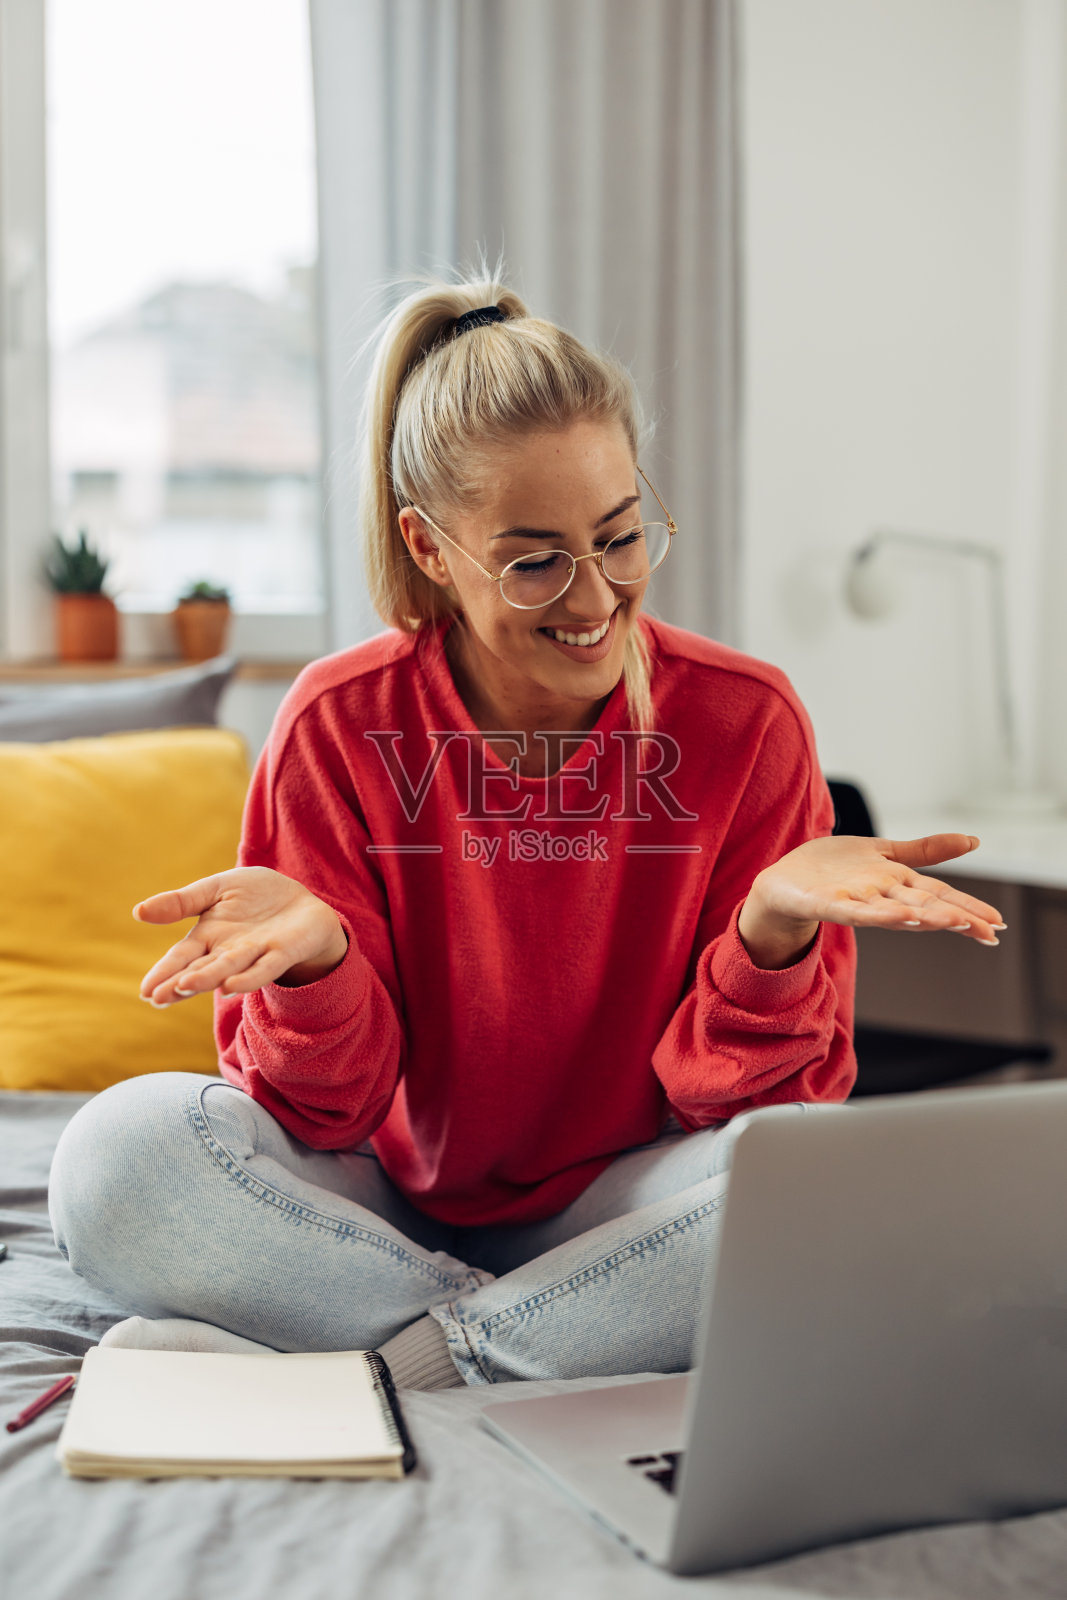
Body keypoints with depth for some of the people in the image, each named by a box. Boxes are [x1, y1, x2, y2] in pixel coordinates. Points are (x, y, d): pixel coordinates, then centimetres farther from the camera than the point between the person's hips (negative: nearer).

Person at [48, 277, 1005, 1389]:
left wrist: (772, 931, -27)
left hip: (625, 1215, 0)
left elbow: (742, 1096, -7)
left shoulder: (744, 721, -9)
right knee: (120, 1149, -26)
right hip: (390, 1207, 1)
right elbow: (326, 1115, -8)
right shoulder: (340, 725, -9)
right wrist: (315, 961, -29)